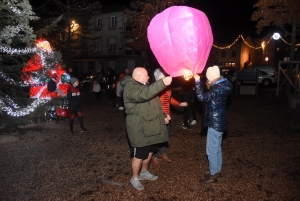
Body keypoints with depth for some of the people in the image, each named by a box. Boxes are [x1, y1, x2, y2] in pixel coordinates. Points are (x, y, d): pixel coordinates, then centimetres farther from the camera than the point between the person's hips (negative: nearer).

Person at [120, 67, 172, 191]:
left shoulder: (143, 86, 16)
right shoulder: (130, 88, -18)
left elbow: (153, 104, 24)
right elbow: (144, 94, -40)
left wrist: (162, 116, 19)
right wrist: (162, 83, -44)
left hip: (150, 126, 10)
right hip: (140, 128, -10)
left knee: (149, 151, 19)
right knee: (140, 154, 2)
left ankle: (144, 172, 39)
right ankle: (135, 178, 22)